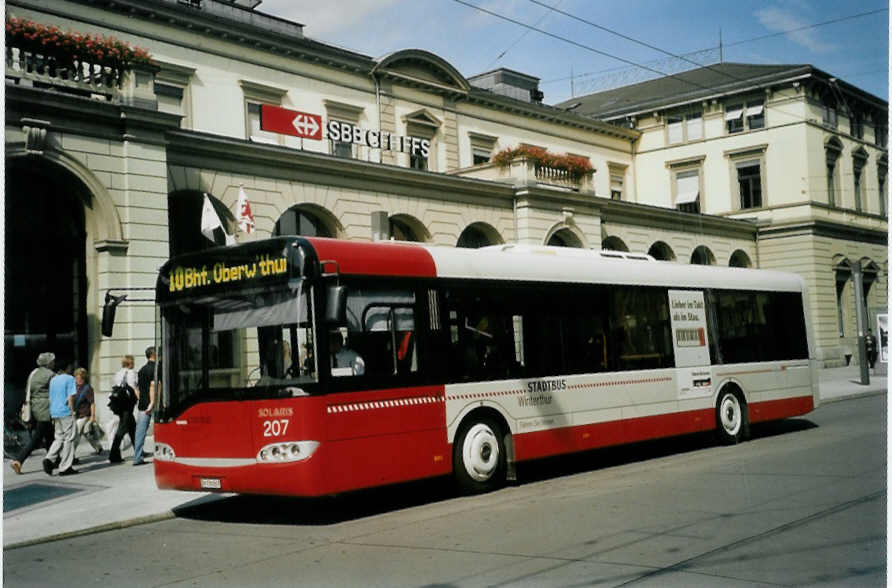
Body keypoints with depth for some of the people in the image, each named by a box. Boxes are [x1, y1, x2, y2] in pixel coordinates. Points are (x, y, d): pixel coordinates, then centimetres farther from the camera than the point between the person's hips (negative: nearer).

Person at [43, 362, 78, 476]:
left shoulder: (53, 380, 12)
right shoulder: (69, 379, -8)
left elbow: (50, 398, 15)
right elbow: (70, 397, -16)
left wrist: (53, 417, 18)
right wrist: (72, 410, -7)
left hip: (54, 412, 7)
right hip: (66, 413, -7)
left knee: (59, 438, 16)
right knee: (68, 439, 2)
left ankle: (49, 459, -6)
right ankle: (65, 468, 3)